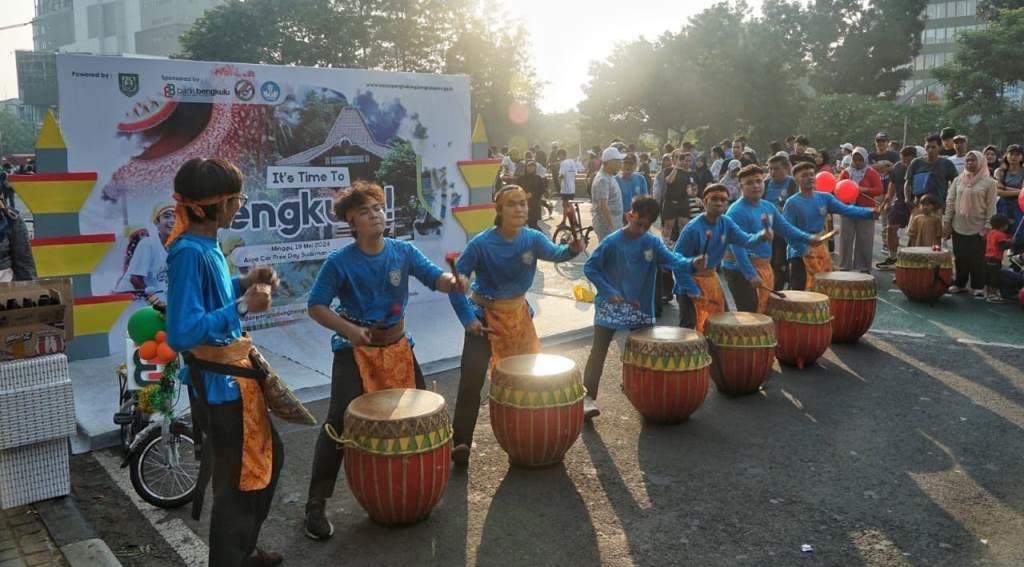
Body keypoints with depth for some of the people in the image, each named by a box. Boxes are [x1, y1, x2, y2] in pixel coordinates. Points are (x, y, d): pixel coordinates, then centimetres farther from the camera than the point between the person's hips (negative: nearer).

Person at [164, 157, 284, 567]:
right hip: (216, 384, -11)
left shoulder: (207, 245, 5)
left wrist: (244, 283, 4)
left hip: (234, 374, 11)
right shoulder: (189, 252, -24)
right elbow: (182, 332, -30)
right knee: (235, 479, 5)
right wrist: (243, 306, -27)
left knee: (268, 455, 24)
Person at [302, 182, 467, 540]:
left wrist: (454, 283, -38)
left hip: (397, 346, 5)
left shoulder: (403, 251, -5)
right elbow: (316, 307, -14)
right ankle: (316, 505, 5)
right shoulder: (339, 262, -15)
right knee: (339, 424, -6)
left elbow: (435, 278, -14)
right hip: (355, 350, -4)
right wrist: (349, 329, -29)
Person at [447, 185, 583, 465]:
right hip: (485, 314, -4)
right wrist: (467, 318, -20)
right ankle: (460, 444, -2)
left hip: (518, 313, 5)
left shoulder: (532, 238, -11)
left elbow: (554, 253, -27)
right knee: (471, 381, -10)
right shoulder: (481, 244, -21)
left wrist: (572, 248, -49)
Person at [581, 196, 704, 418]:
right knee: (598, 352, -6)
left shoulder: (653, 242, -2)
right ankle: (588, 397, -4)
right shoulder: (612, 242, -12)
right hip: (610, 306, -4)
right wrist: (608, 292, -18)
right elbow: (589, 268, -9)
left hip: (641, 307, 5)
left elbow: (672, 259, -16)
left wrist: (692, 264, -37)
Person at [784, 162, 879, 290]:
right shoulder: (792, 203, -13)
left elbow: (845, 209, -6)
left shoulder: (825, 198, 3)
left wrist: (870, 212, -21)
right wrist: (803, 249, -26)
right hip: (800, 253, -6)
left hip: (821, 251, 6)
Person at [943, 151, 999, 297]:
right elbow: (950, 201, 8)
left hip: (978, 229, -3)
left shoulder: (988, 182, -3)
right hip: (958, 227, 3)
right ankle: (960, 284, 20)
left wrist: (987, 227, -10)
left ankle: (978, 287, 11)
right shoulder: (958, 180, 7)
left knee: (977, 259, 1)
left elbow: (991, 206, -5)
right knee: (960, 258, 8)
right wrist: (946, 222, 2)